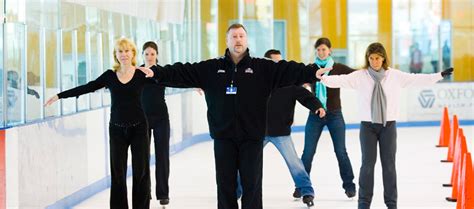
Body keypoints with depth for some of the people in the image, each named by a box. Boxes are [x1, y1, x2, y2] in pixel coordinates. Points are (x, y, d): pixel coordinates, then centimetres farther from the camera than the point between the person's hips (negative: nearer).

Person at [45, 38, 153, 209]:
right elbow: (87, 88, 4)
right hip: (117, 129, 1)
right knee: (118, 171, 2)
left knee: (141, 170, 2)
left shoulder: (141, 74, -2)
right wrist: (60, 96, 3)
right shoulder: (110, 76, 2)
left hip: (138, 128, -1)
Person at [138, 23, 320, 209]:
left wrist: (315, 71, -25)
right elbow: (181, 72, 1)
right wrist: (156, 73, -9)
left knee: (252, 183, 3)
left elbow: (290, 70, -10)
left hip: (252, 137, -1)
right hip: (223, 137, 1)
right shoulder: (211, 68, 5)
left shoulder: (263, 68, 1)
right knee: (225, 183, 7)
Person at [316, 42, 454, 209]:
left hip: (388, 125, 1)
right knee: (368, 163, 1)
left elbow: (416, 79, 0)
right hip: (368, 125, -1)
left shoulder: (395, 75, 0)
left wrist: (440, 76, -3)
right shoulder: (359, 76, -4)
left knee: (389, 163, 6)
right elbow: (341, 80, -13)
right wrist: (323, 78, -29)